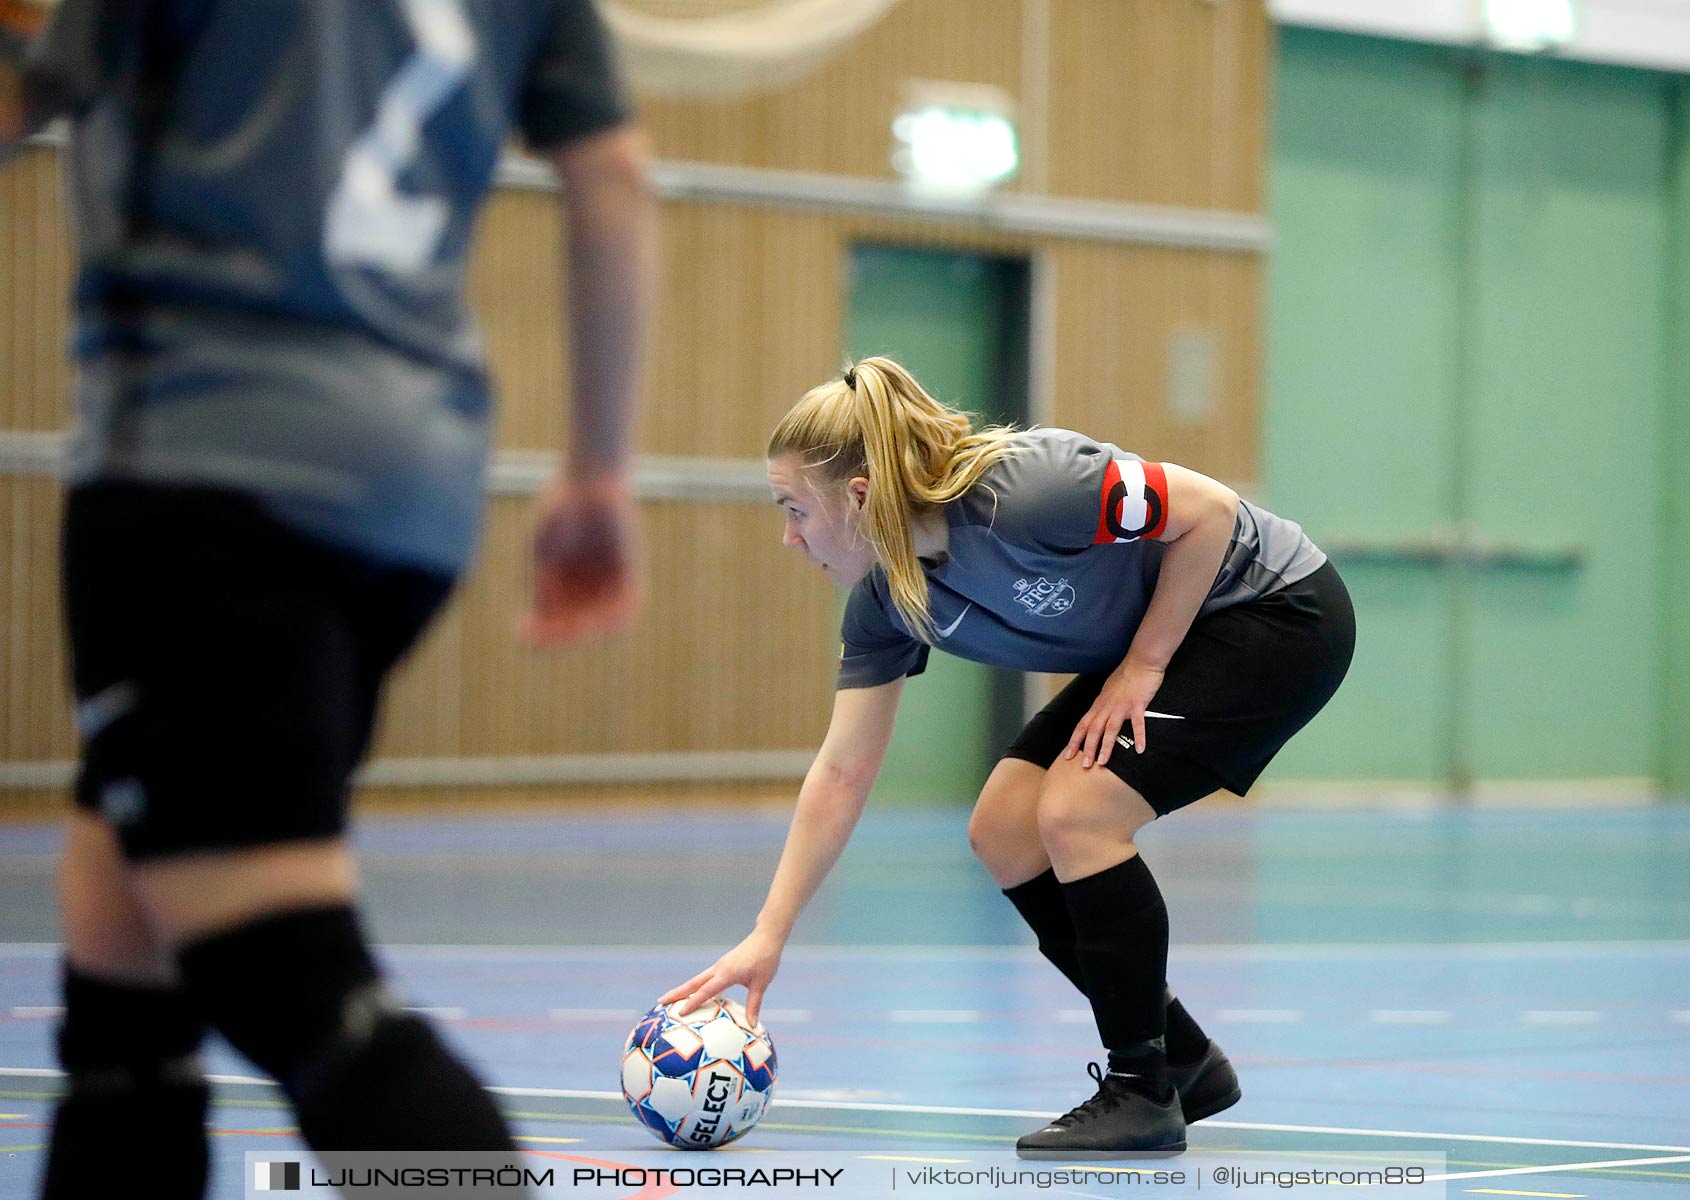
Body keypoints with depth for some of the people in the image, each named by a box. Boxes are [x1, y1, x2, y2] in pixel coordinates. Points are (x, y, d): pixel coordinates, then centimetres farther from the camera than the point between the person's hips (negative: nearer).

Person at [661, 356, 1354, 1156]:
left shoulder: (1019, 496, -32)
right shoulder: (883, 602, -7)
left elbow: (1211, 511, -25)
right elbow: (840, 775, -2)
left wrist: (1143, 665, -20)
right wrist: (767, 937, -4)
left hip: (1280, 613, -9)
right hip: (1142, 646, 9)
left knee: (1073, 813, -21)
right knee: (1003, 831, 0)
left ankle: (1143, 1094, -8)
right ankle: (1183, 1061, 13)